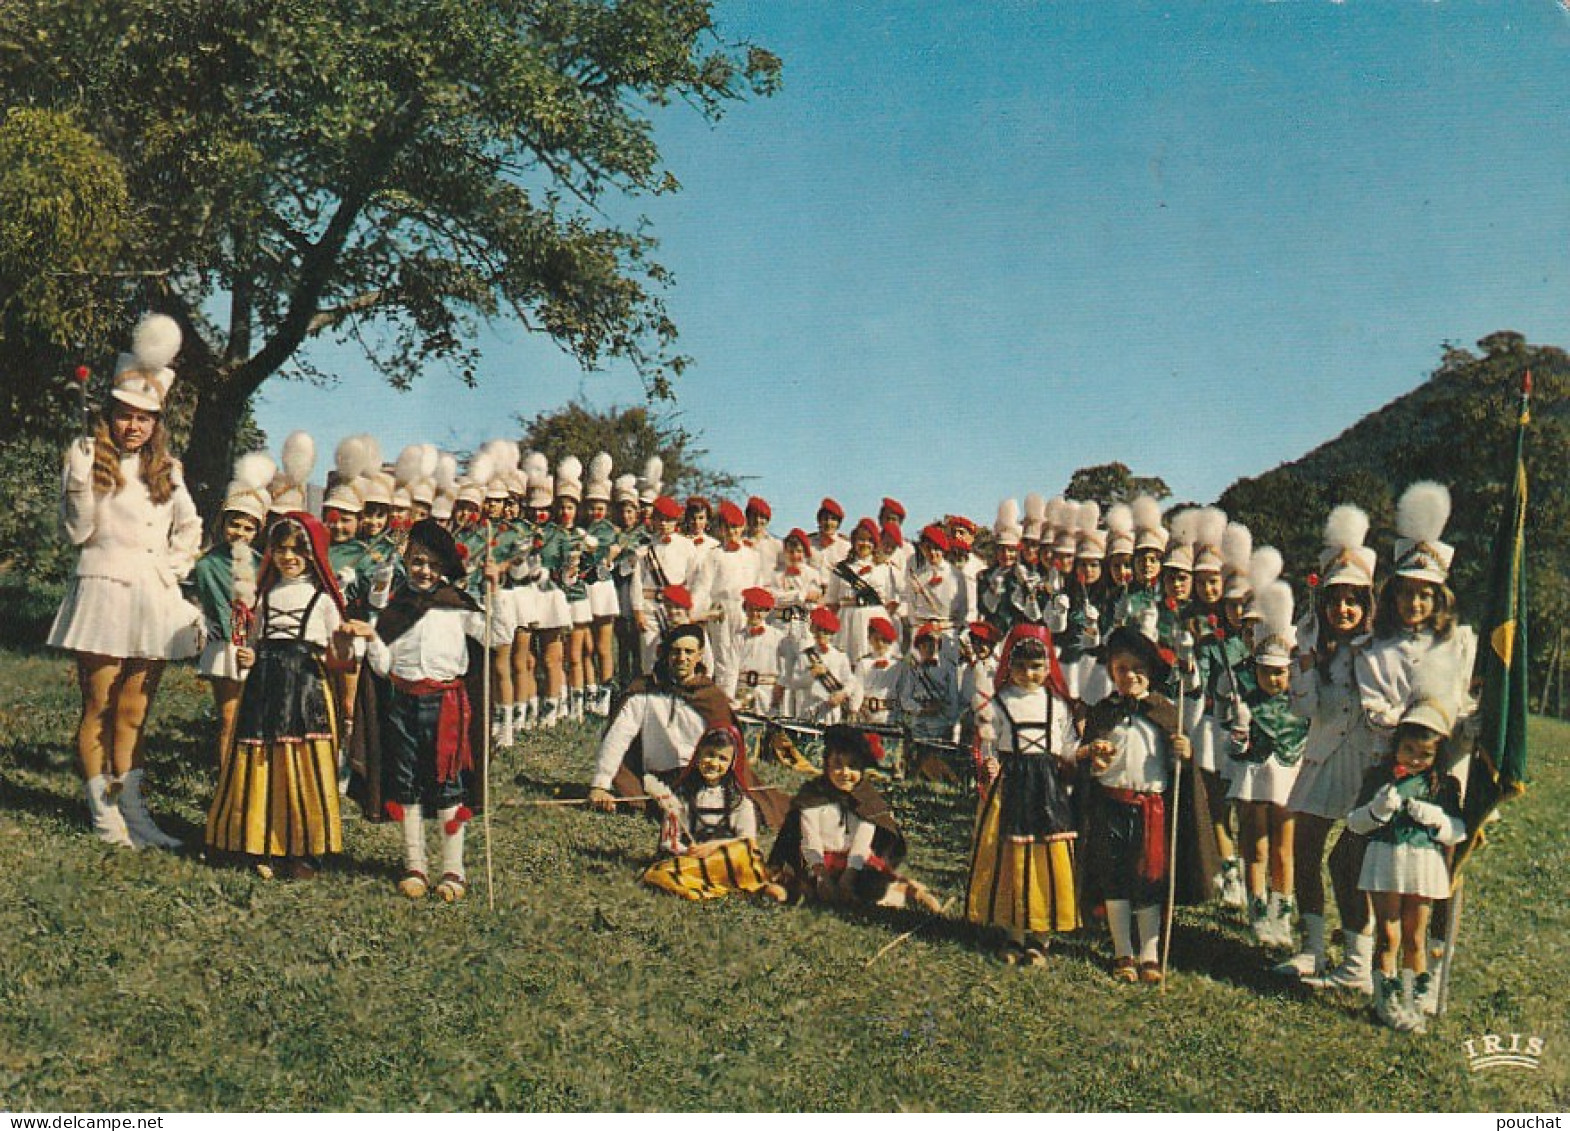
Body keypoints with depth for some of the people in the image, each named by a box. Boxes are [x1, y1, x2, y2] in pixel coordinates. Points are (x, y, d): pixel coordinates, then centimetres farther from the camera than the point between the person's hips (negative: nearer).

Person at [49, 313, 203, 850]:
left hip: (154, 600, 4)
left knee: (134, 713, 8)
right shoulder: (89, 458, 0)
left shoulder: (165, 469, 15)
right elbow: (77, 530, -5)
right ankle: (105, 816, 7)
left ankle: (133, 812, 12)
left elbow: (190, 526, 24)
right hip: (105, 591, -4)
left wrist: (178, 562, 9)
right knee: (99, 708, 0)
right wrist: (81, 480, -18)